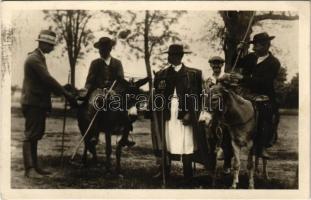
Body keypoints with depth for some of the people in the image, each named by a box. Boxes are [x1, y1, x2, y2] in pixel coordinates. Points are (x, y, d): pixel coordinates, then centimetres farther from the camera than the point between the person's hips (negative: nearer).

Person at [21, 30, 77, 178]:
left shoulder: (39, 58, 18)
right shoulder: (34, 58, -14)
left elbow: (45, 81, 18)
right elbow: (48, 79, -22)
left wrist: (63, 91, 11)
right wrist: (66, 94, -20)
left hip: (38, 103, 10)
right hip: (33, 103, -10)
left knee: (35, 136, 12)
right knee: (30, 136, -8)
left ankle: (34, 166, 19)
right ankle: (29, 169, -5)